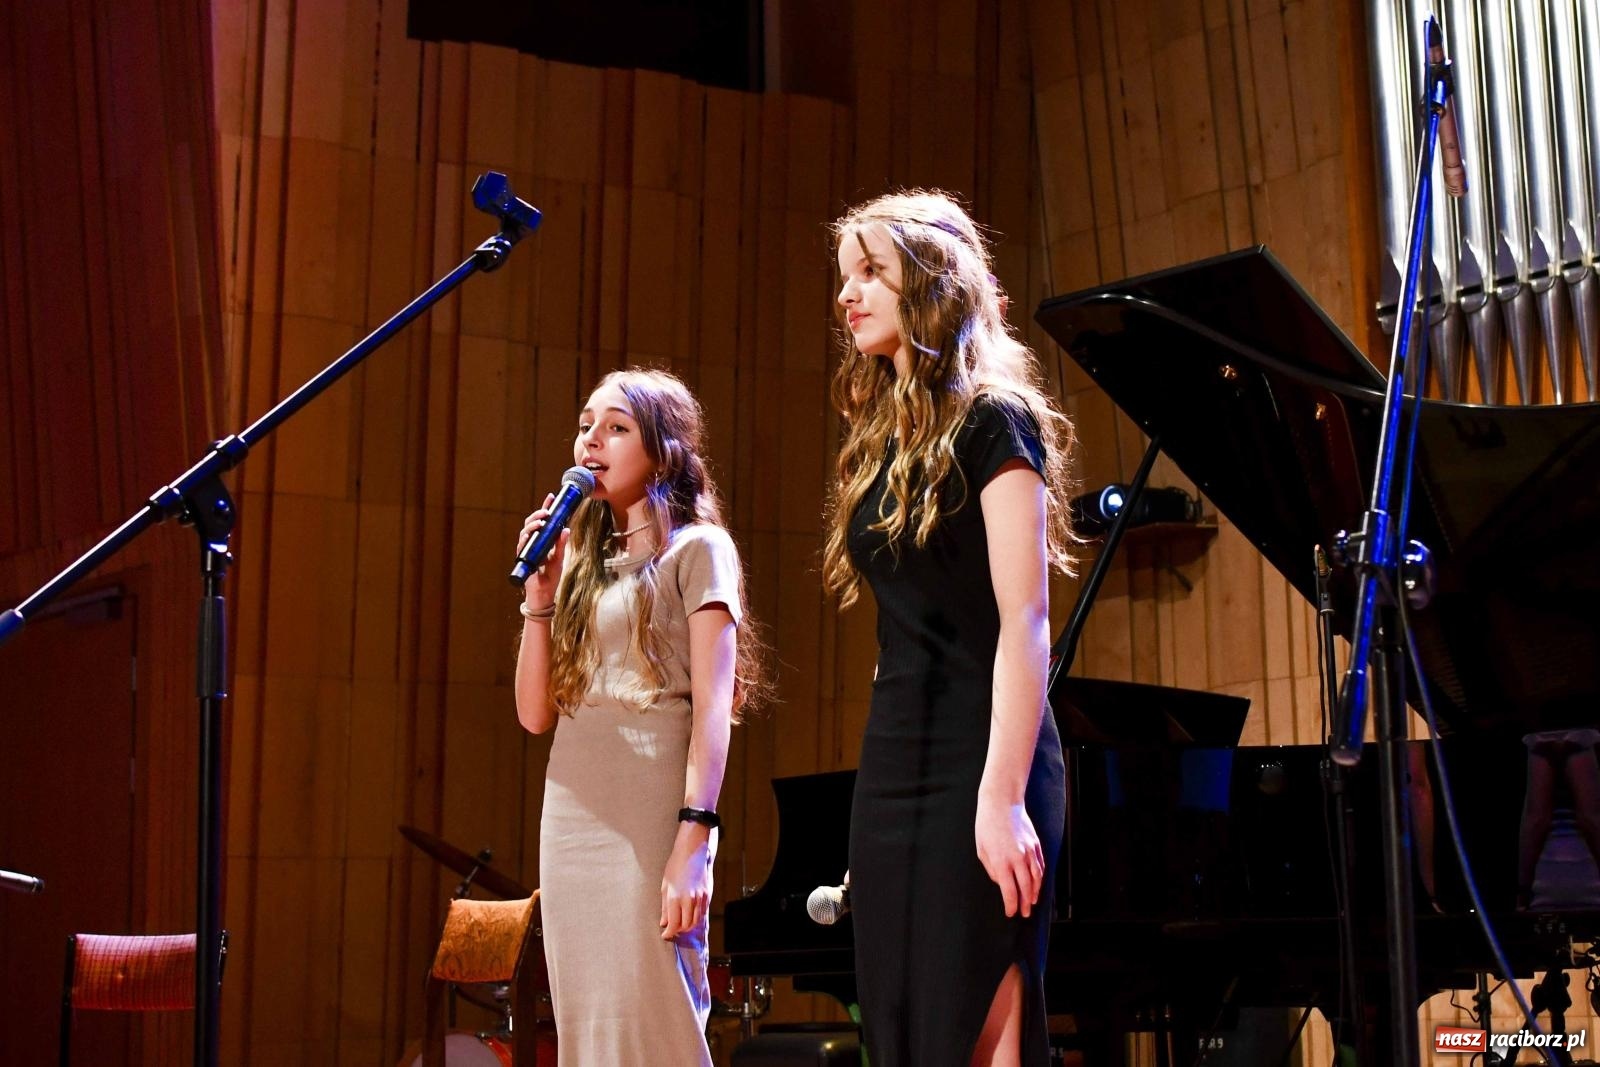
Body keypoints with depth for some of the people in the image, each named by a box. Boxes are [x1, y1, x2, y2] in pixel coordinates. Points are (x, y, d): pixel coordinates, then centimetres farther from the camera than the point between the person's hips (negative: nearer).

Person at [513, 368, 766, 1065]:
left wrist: (694, 838, -19)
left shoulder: (696, 548, 1)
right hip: (571, 814, 6)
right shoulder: (583, 562, 19)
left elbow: (713, 706, -8)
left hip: (649, 811, -6)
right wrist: (539, 598, 3)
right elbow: (536, 713, 14)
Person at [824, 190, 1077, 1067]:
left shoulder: (990, 422, -5)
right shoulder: (880, 441, 16)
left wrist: (1003, 798, -21)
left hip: (975, 758, -8)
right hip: (891, 765, 8)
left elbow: (1024, 624, -13)